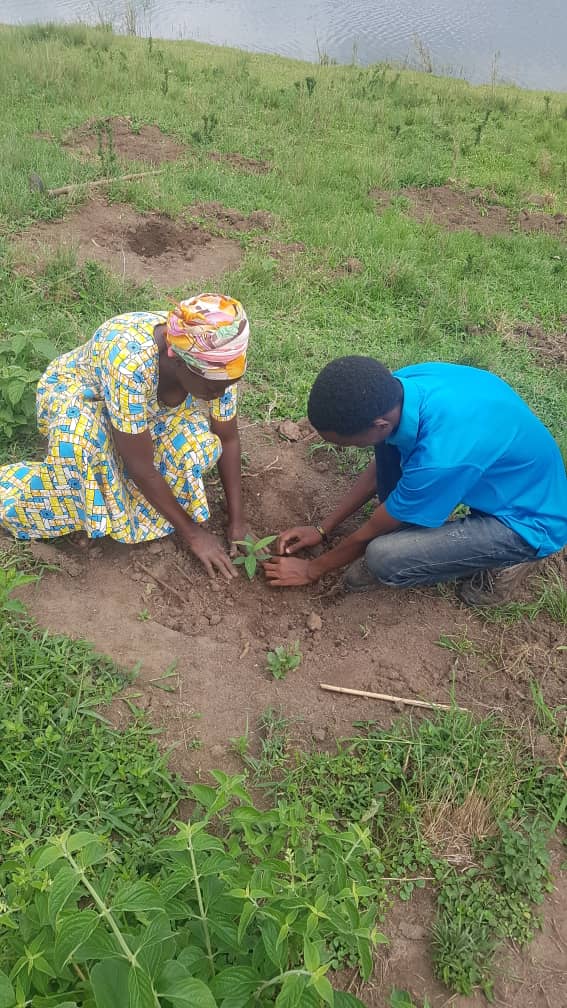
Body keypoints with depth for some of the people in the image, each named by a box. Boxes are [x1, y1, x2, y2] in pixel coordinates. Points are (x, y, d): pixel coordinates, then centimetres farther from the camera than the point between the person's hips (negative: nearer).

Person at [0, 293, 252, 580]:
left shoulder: (218, 364, -26)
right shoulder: (131, 363, -42)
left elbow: (227, 439, -11)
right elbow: (142, 467, -34)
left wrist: (237, 522, -12)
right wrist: (192, 533, -25)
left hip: (150, 406, 5)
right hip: (77, 392, -4)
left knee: (199, 447, -24)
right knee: (80, 448, -38)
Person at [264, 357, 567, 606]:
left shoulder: (440, 459, -38)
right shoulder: (402, 384, -16)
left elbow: (371, 533, -18)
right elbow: (381, 467, 4)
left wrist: (312, 569, -1)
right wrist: (322, 529, 7)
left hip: (528, 520, -7)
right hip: (499, 469, 7)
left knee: (382, 558, -23)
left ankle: (498, 563, 2)